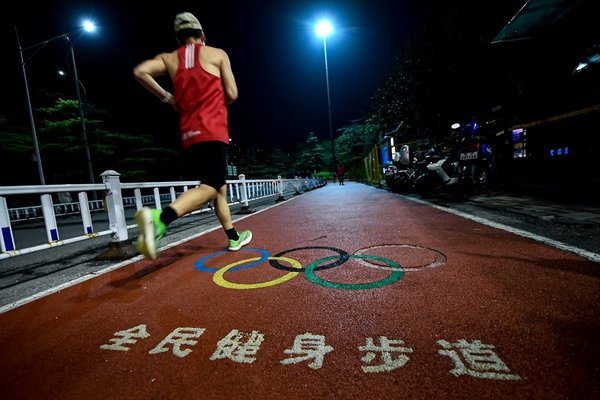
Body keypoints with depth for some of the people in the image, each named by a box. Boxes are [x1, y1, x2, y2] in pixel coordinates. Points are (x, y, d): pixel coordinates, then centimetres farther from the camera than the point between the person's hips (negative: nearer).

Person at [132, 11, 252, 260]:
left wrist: (167, 97, 16)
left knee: (220, 188, 13)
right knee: (209, 188, -15)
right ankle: (160, 218, -39)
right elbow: (231, 95, 5)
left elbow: (140, 71, 2)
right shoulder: (217, 54, 9)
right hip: (213, 132, -5)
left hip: (188, 136, 5)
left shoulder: (169, 58, 18)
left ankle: (234, 238, 21)